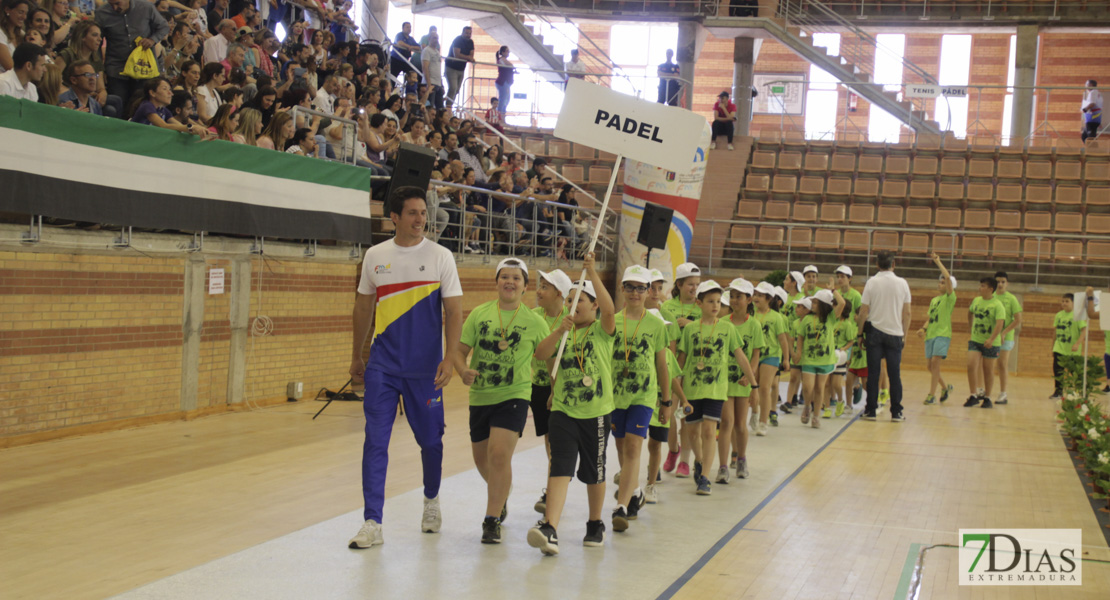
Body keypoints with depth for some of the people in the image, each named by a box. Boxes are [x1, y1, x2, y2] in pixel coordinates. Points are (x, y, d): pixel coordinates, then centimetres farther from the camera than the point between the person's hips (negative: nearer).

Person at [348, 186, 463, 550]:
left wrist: (449, 359, -16)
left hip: (425, 368, -1)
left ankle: (431, 500, 36)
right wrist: (356, 356, 16)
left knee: (430, 440, 10)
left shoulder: (440, 257, -3)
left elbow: (453, 312, -4)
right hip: (382, 366, 1)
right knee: (375, 441, -6)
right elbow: (363, 307, 15)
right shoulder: (375, 256, 4)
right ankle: (372, 523, -3)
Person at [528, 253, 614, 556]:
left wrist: (592, 273, -29)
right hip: (562, 410, 2)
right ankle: (549, 528, -24)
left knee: (593, 472, 11)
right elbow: (541, 355, -4)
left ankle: (595, 525, 31)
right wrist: (558, 331, -19)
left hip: (595, 413, -2)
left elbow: (609, 309, -23)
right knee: (560, 468, -12)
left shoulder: (602, 331, -1)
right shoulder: (564, 332, 10)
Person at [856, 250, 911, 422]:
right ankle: (896, 412, 6)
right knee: (894, 374, 5)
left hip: (874, 332, -1)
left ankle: (871, 410, 5)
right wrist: (904, 335, 13)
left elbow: (863, 312, -5)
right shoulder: (902, 283, -1)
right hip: (895, 333, 1)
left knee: (873, 373, 3)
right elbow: (907, 313, 3)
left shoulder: (871, 282, -5)